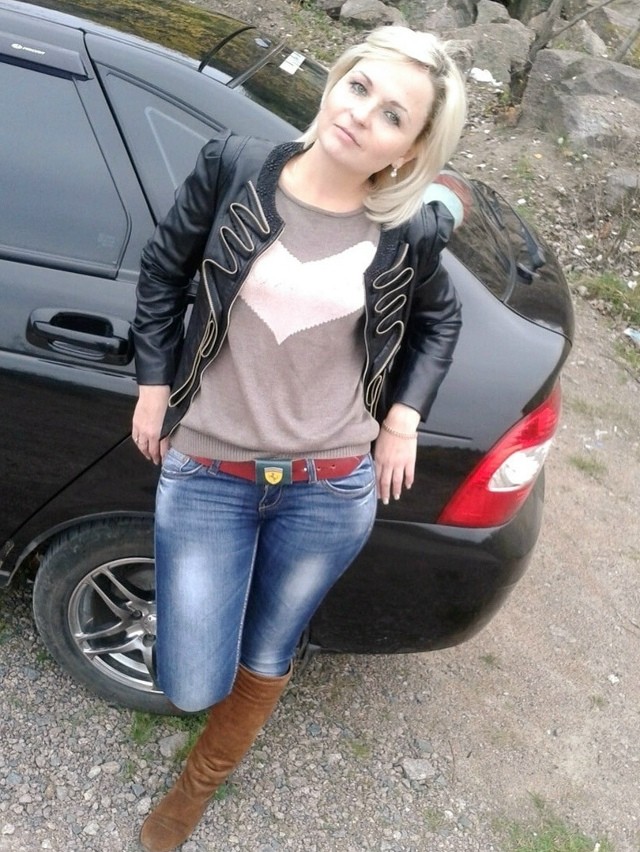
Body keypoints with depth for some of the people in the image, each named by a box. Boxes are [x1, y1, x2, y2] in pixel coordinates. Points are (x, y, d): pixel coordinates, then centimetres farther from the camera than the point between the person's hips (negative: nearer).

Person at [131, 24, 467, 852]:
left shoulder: (409, 232, -7)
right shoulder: (233, 167, -8)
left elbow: (438, 321, 12)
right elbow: (163, 270, 6)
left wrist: (404, 418, 2)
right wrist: (154, 385, 4)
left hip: (332, 488, 1)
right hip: (205, 473, 0)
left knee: (266, 659, 18)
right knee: (191, 685, 5)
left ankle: (199, 785, 50)